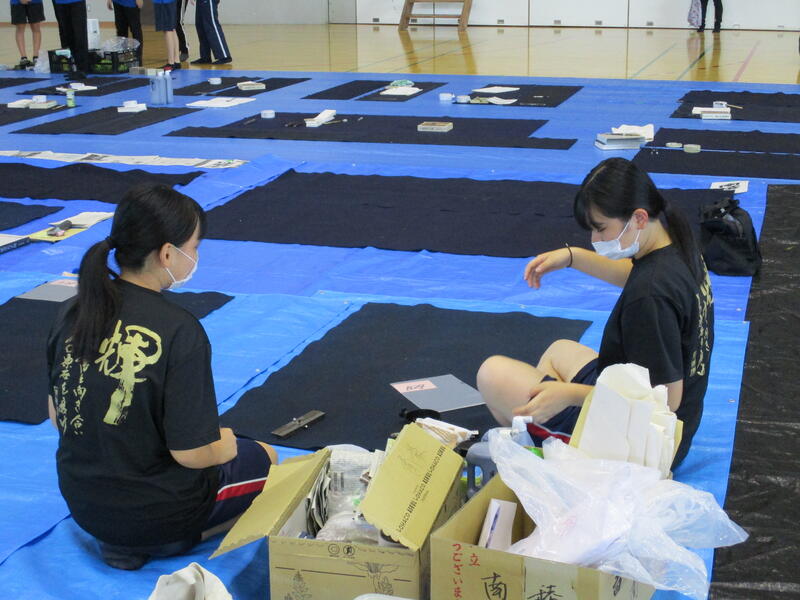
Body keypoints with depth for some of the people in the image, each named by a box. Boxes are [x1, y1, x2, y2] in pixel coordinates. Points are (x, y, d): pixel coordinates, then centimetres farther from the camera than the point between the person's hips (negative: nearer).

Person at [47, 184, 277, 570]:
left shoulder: (73, 314, -7)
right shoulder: (179, 332, -26)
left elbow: (57, 416, 4)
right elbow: (192, 452, -23)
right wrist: (227, 442, -1)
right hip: (155, 513, -6)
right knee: (264, 459, 22)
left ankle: (118, 538, 11)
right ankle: (168, 541, 3)